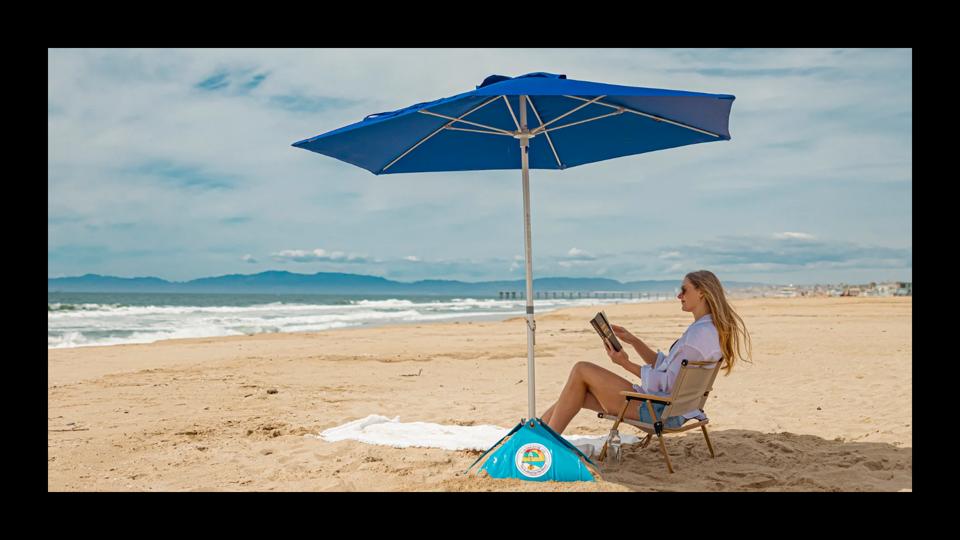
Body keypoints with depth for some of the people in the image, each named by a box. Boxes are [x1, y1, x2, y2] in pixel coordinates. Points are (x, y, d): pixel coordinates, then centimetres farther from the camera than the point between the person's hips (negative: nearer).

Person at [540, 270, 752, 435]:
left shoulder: (701, 333, -17)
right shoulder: (705, 329, 15)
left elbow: (668, 383, -20)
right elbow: (665, 365, 19)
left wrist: (626, 364, -15)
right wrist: (633, 340, 10)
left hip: (662, 411, -10)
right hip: (666, 407, 10)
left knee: (582, 371, -7)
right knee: (578, 393, 9)